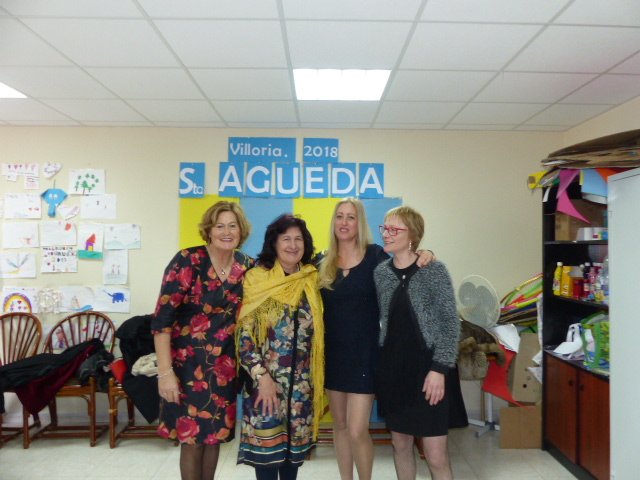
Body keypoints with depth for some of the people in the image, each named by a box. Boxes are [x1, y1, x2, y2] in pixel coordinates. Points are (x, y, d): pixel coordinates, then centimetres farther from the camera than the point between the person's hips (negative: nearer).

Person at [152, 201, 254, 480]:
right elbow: (162, 319, -17)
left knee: (215, 434, 15)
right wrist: (165, 372, -20)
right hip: (188, 363, -4)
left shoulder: (247, 266, 0)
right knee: (191, 436, 6)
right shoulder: (187, 261, -14)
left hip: (225, 365, 4)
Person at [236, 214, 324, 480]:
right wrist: (262, 377, -15)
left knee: (296, 441, 14)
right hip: (265, 378, -3)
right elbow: (244, 334, -11)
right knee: (266, 441, 5)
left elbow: (316, 330, 10)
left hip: (301, 381, 3)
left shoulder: (312, 279, 2)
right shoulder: (256, 278, -8)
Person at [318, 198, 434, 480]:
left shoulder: (375, 256, -6)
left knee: (357, 431, -3)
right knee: (340, 425, 16)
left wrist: (423, 255, -19)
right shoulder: (323, 262, 3)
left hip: (364, 352, -4)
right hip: (333, 352, 4)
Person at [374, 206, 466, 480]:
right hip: (392, 369, 4)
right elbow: (380, 320, 10)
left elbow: (451, 323, -9)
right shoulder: (380, 272, 3)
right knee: (400, 444, 16)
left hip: (427, 368, -4)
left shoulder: (434, 270, -8)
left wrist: (439, 368, -15)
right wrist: (379, 364, 7)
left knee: (435, 455, 0)